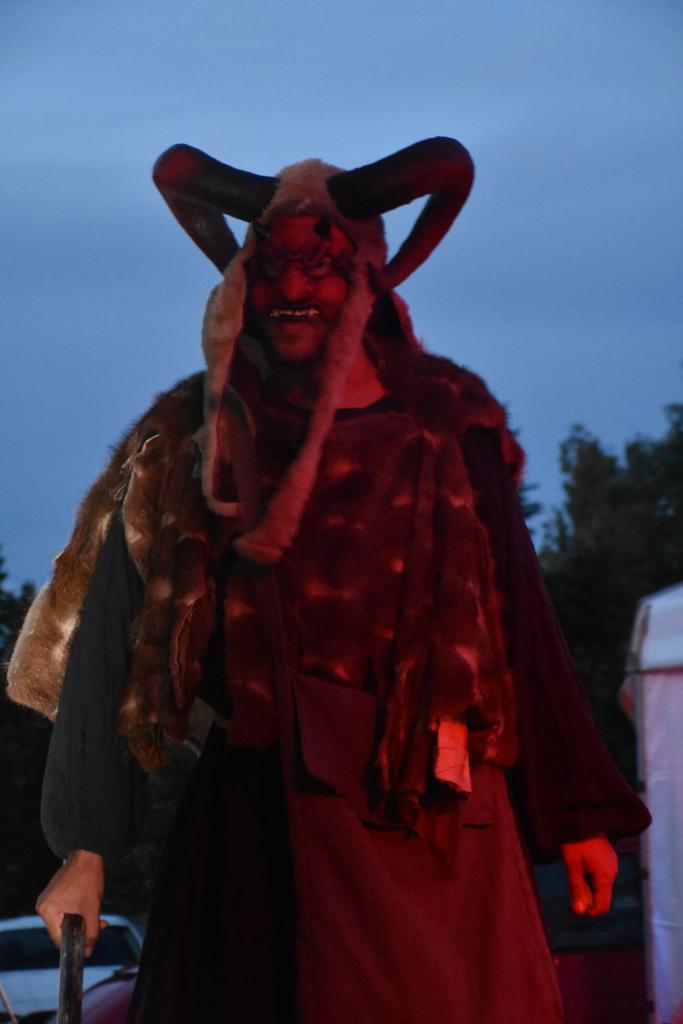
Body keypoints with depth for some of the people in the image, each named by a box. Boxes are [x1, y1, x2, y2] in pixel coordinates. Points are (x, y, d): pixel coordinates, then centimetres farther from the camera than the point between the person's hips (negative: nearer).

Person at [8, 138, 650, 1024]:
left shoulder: (447, 427, 8)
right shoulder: (191, 447, 6)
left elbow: (521, 625, 7)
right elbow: (106, 654, 3)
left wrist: (578, 816, 4)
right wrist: (87, 850, -3)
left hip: (440, 817, 1)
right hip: (262, 815, -1)